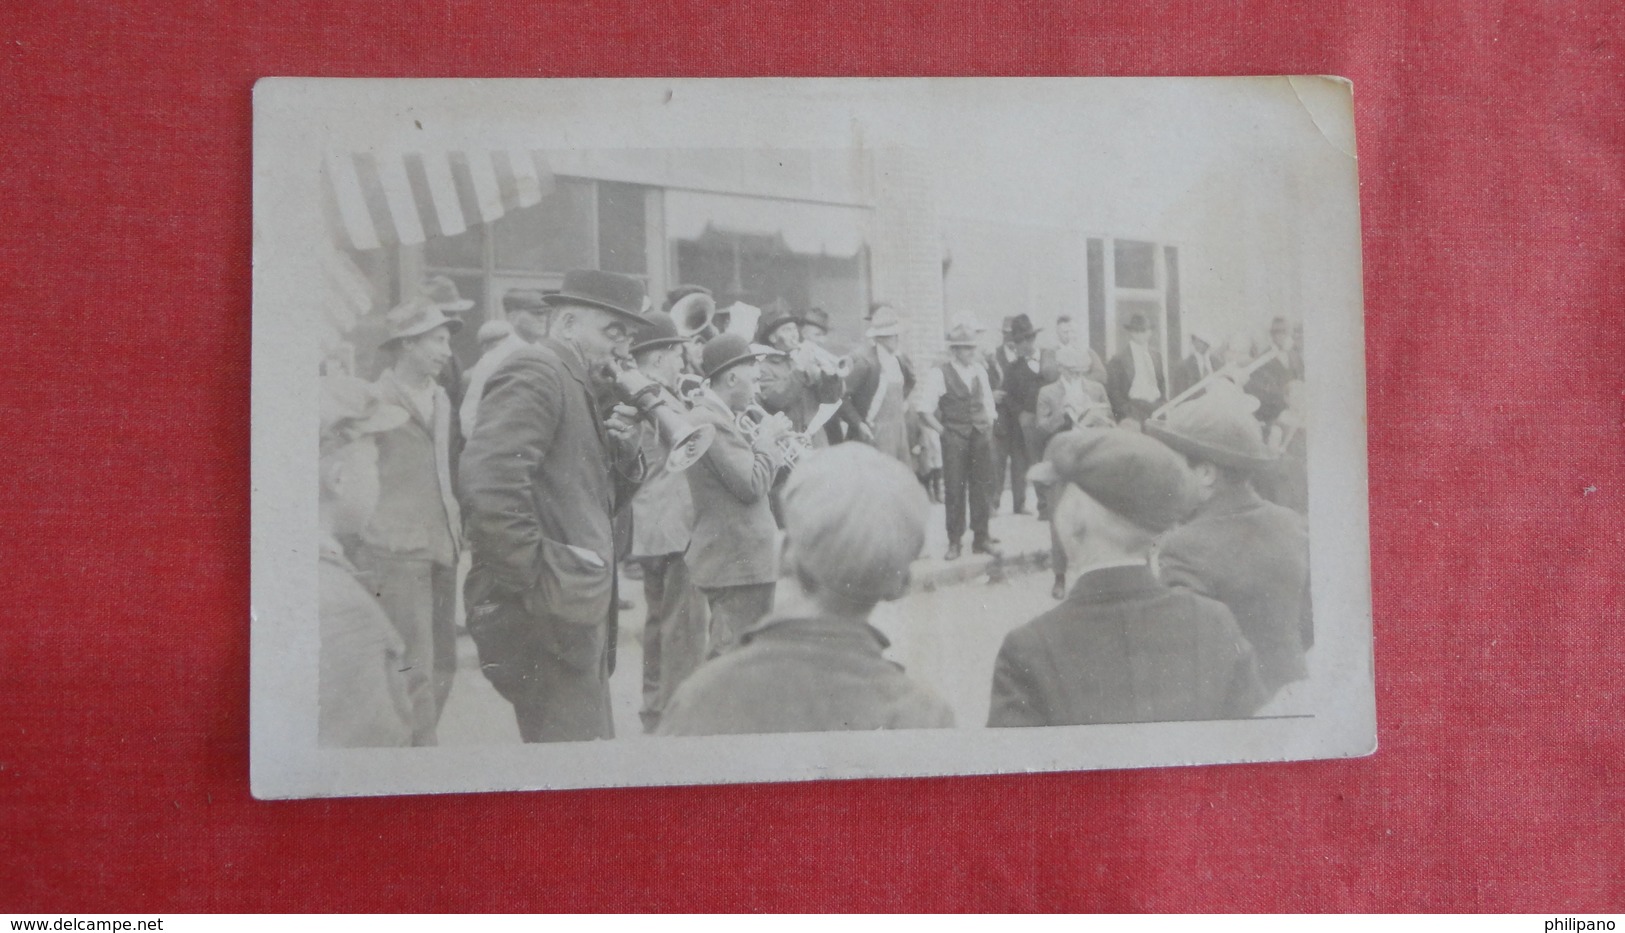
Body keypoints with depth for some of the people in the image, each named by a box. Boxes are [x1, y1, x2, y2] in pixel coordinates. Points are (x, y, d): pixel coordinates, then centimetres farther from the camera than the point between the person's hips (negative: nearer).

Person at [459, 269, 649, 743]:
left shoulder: (576, 385, 21)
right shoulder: (535, 371, -10)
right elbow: (490, 477, -25)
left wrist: (625, 453, 5)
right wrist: (538, 574, -21)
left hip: (575, 612, 10)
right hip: (545, 615, -10)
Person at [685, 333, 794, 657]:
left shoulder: (715, 416, 15)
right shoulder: (711, 421, -18)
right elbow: (753, 484, -21)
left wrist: (764, 439, 7)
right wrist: (767, 437, -9)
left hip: (736, 560, 11)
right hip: (739, 564, -11)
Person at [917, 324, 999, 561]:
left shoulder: (979, 371, 9)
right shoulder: (939, 374, -8)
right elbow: (925, 410, -8)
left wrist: (988, 427, 10)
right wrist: (943, 431, -7)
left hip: (981, 436, 5)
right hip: (954, 438, -5)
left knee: (981, 488, 7)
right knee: (955, 491, -1)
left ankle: (981, 538, 17)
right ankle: (954, 542, 8)